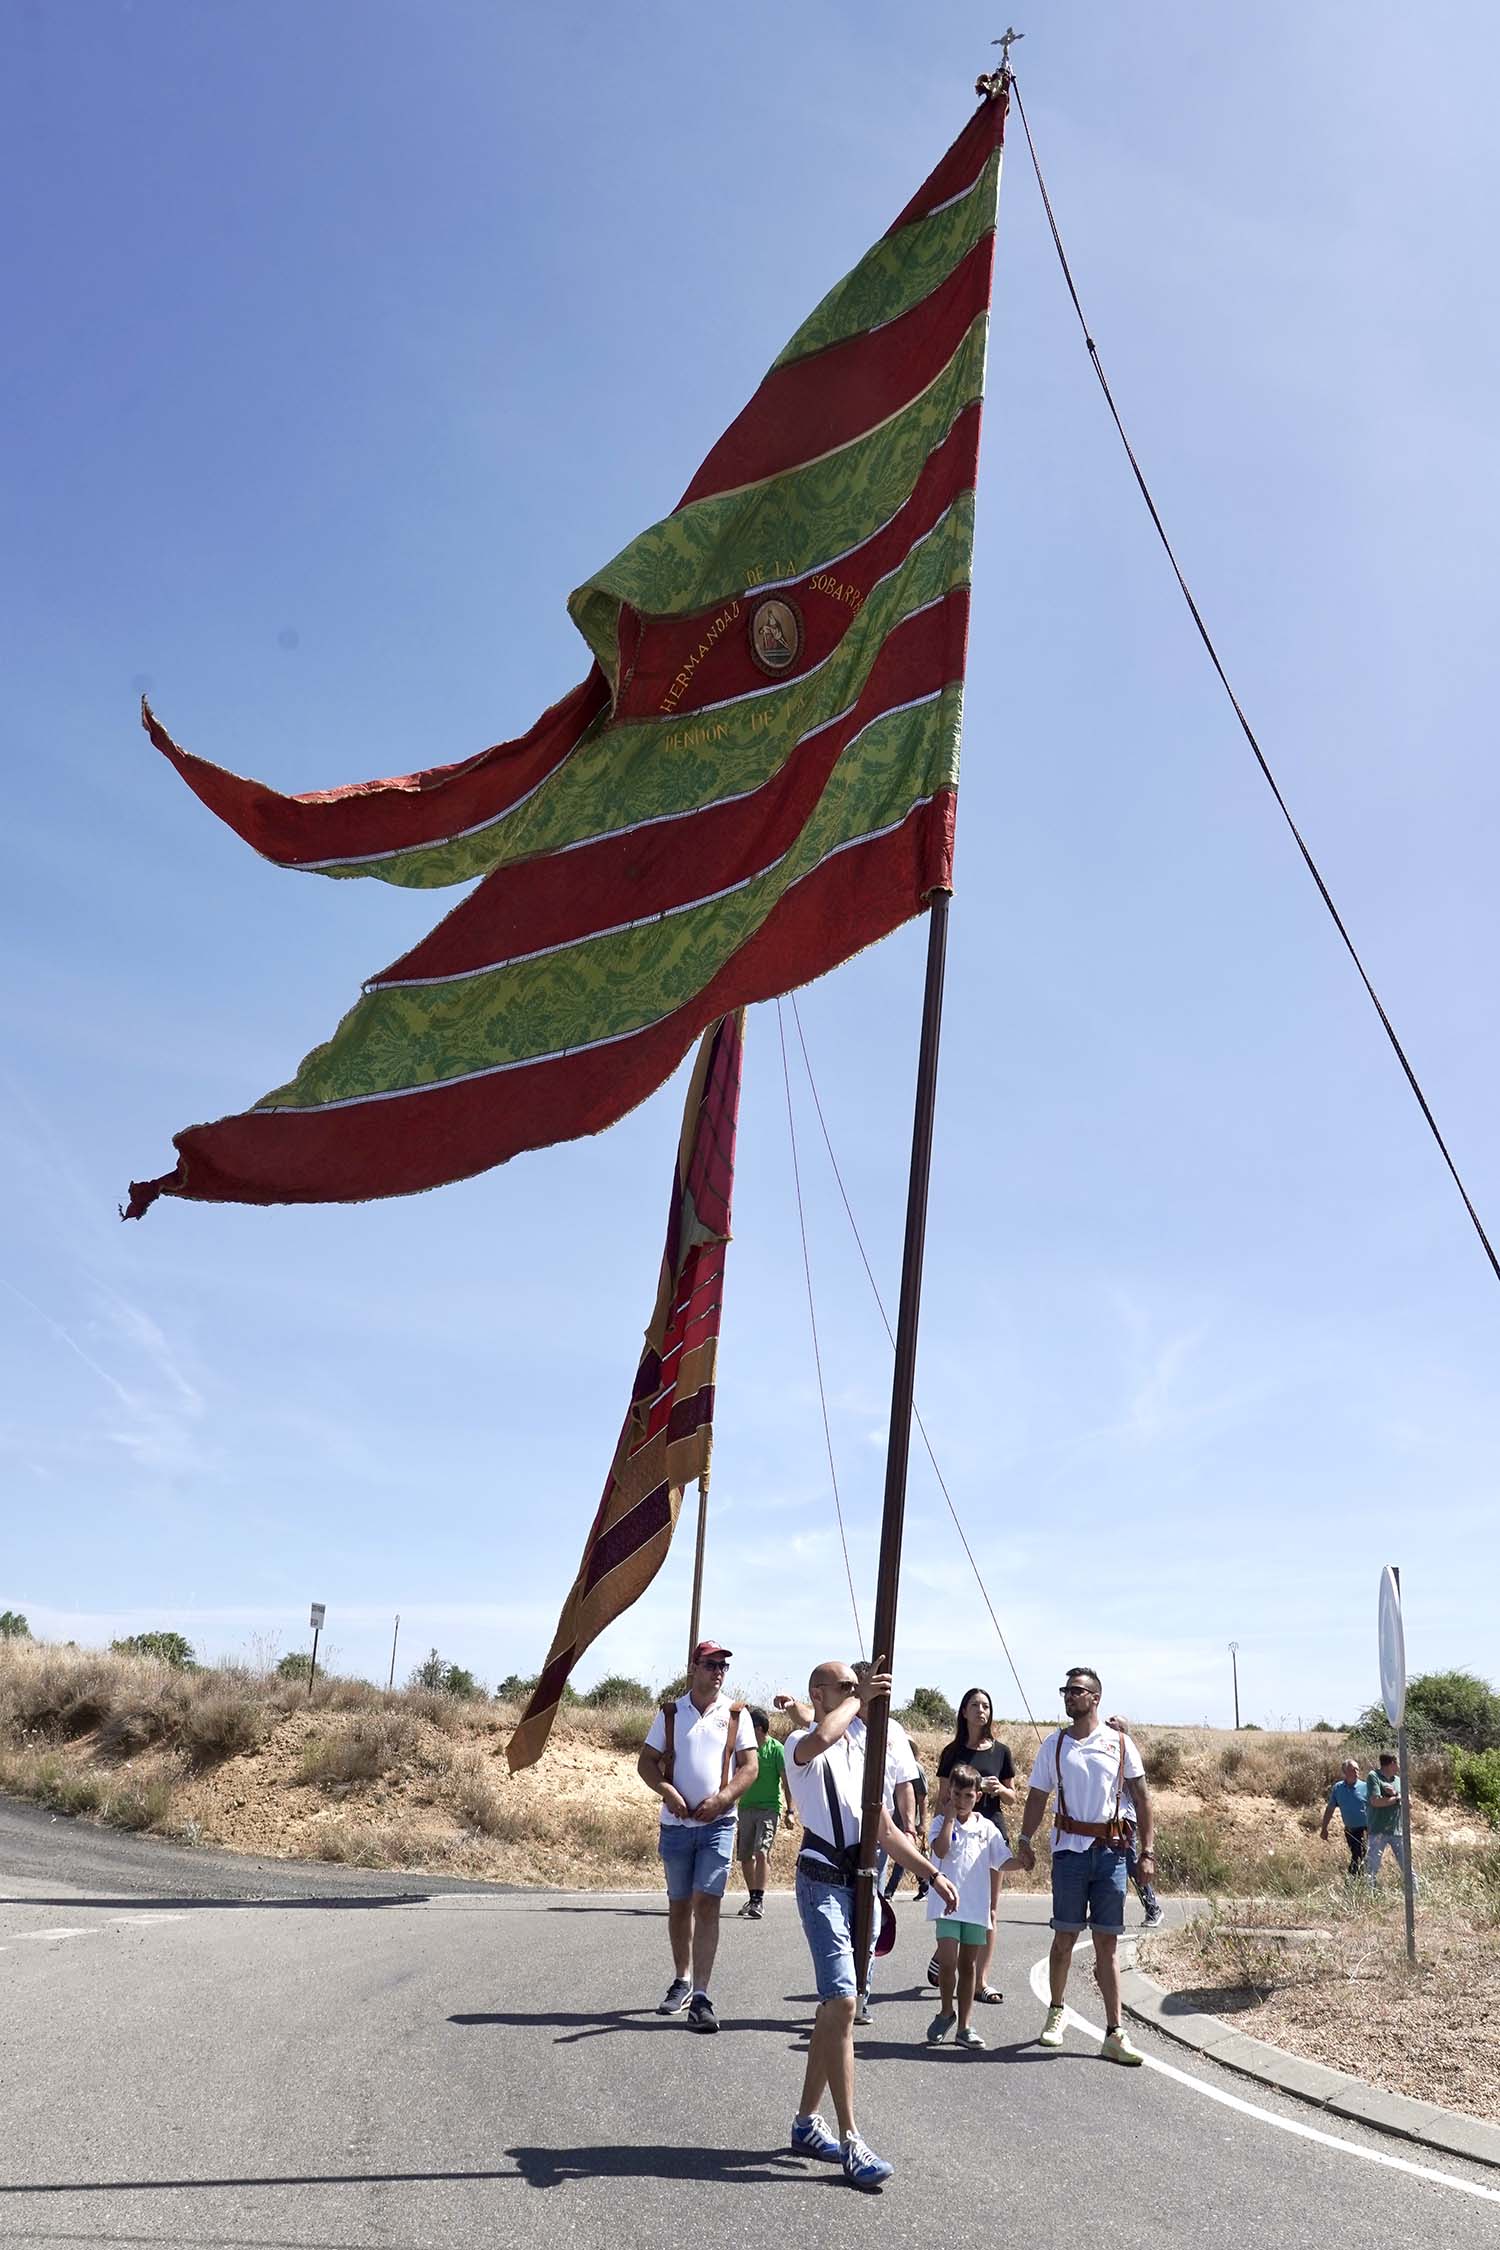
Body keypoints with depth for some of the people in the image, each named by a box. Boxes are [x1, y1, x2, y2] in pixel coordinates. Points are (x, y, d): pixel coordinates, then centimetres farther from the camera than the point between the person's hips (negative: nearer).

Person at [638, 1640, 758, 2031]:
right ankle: (681, 1981, 30)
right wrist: (667, 1792, -13)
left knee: (706, 1903, -11)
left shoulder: (736, 1715, 2)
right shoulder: (670, 1713, 5)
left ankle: (700, 1997, -10)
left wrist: (720, 1799, -14)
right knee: (679, 1905, 13)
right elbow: (646, 1762, 5)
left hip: (718, 1823, -2)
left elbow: (749, 1767, 0)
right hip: (676, 1823, 2)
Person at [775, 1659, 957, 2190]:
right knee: (842, 2002, -17)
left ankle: (807, 2122, 21)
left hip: (860, 1886, 8)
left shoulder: (860, 1752, 19)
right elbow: (821, 1736, -34)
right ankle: (849, 2140, -15)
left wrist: (932, 1873, 15)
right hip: (823, 1883, -8)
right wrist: (860, 1699, -20)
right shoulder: (802, 1745, -5)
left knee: (834, 2007, 11)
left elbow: (886, 1831, 22)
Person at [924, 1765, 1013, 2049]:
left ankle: (964, 2026, 21)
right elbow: (940, 1850, -21)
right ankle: (946, 2012, 12)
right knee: (947, 1962, -13)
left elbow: (998, 1865, 11)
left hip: (977, 1908, 3)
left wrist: (993, 1906, 7)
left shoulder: (987, 1828, 5)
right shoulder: (943, 1823, -2)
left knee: (969, 1965, 11)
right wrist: (950, 1816, -17)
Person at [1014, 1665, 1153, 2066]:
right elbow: (1037, 1797, 9)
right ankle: (1055, 2014, 24)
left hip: (1111, 1852, 0)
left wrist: (1147, 1850, 0)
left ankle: (1114, 2034, 4)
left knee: (1107, 1944, 2)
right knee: (1065, 1937, 5)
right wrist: (1024, 1839, -2)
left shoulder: (1120, 1743, 3)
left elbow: (1141, 1798, 6)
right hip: (1069, 1850, 0)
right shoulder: (1055, 1744, 6)